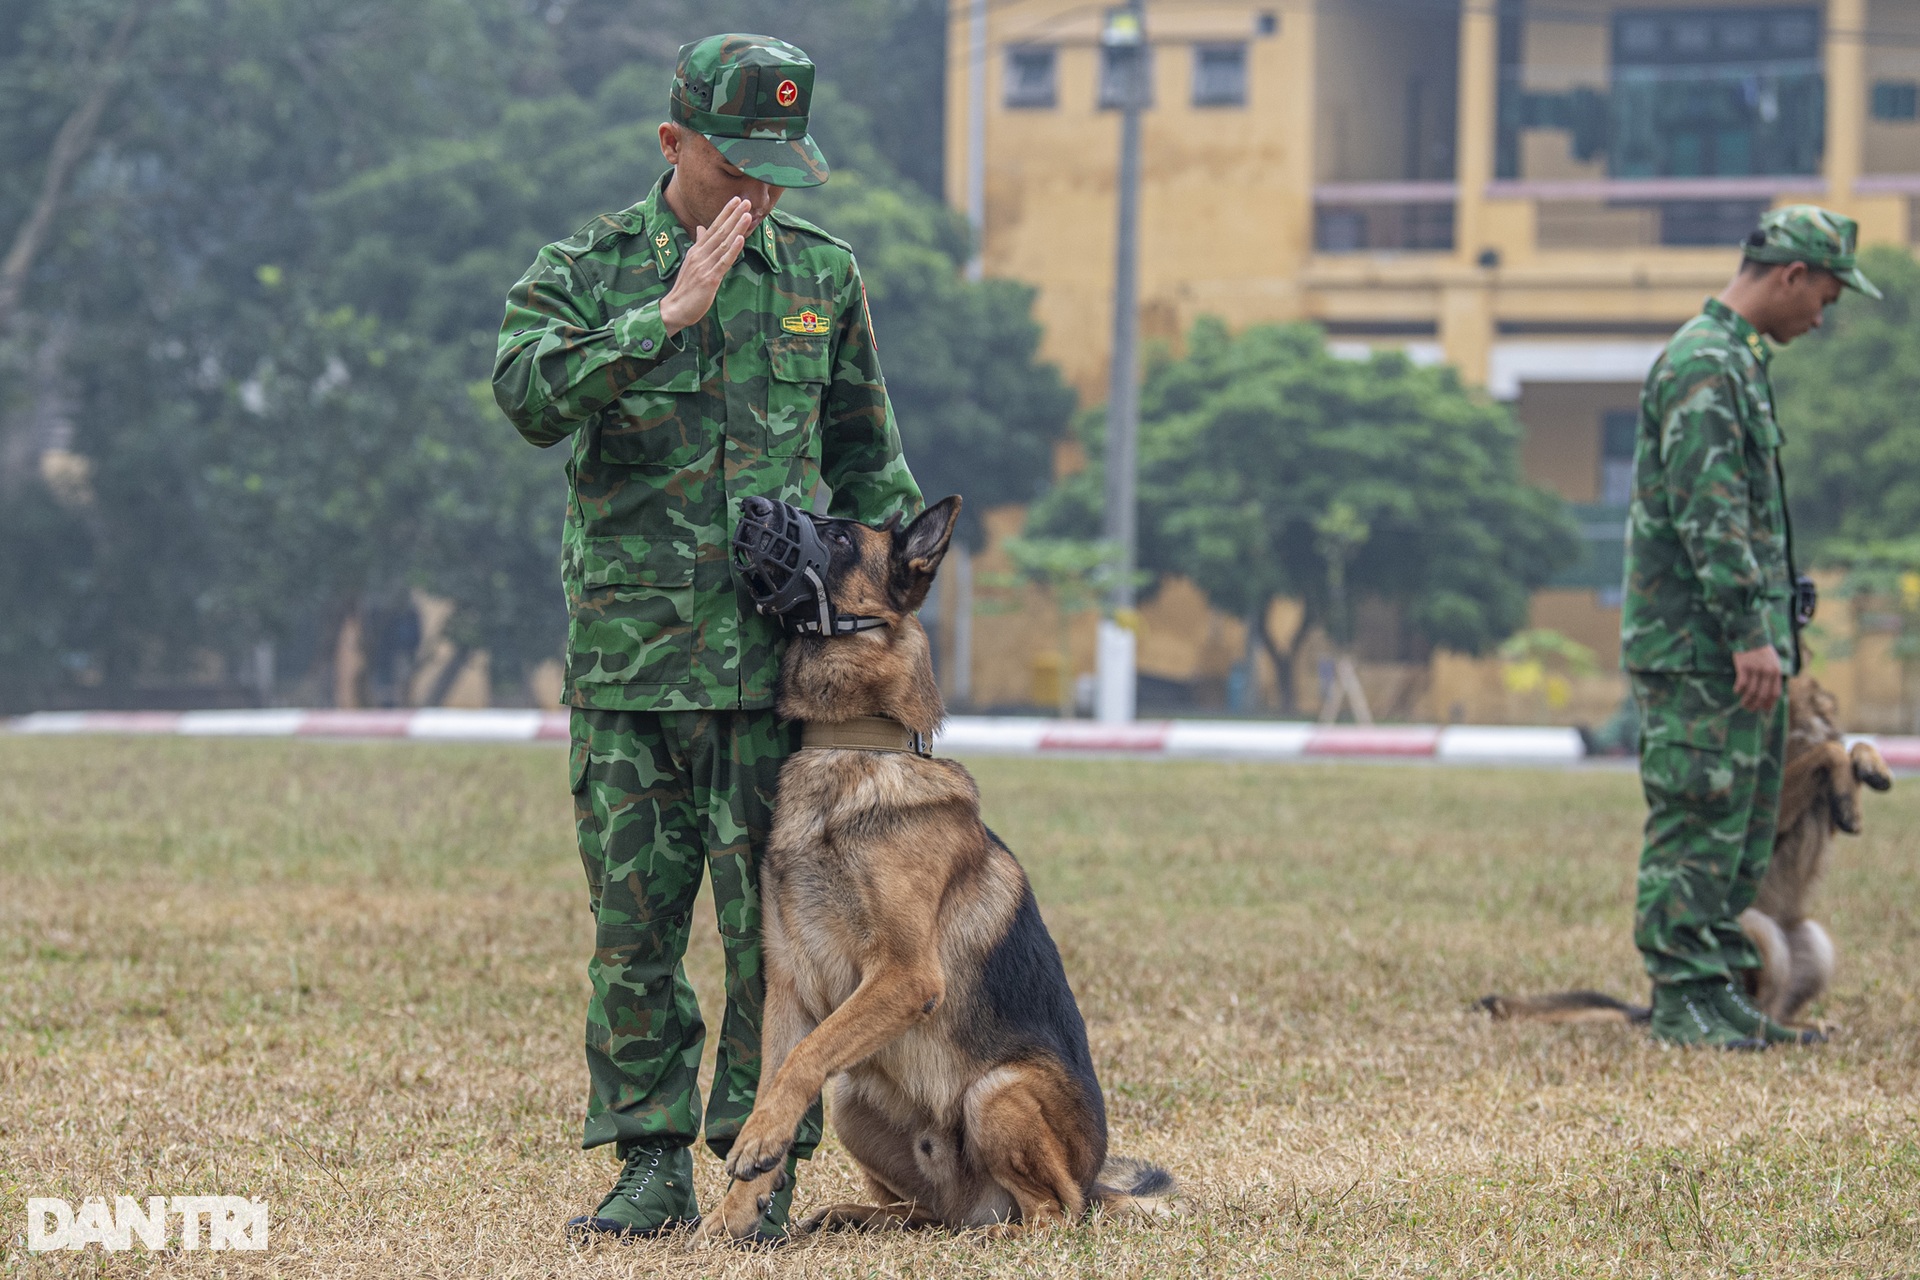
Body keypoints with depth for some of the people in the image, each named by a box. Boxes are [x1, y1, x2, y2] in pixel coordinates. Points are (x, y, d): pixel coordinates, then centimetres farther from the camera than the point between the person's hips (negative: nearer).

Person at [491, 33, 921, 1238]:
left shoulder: (823, 271, 10)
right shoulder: (586, 269, 3)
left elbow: (865, 452, 20)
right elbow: (530, 392, -18)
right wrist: (670, 313, -21)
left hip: (780, 650, 1)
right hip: (628, 653, -1)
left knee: (775, 922, -2)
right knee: (635, 921, 3)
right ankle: (653, 1162, 11)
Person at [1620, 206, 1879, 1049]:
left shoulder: (1740, 361, 19)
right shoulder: (1703, 364, -15)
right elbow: (1708, 513, -22)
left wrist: (1767, 630, 23)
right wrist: (1750, 633, -24)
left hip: (1737, 649, 10)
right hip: (1698, 649, -10)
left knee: (1746, 824, 12)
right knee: (1699, 824, -7)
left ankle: (1719, 989, 16)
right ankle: (1685, 999, -4)